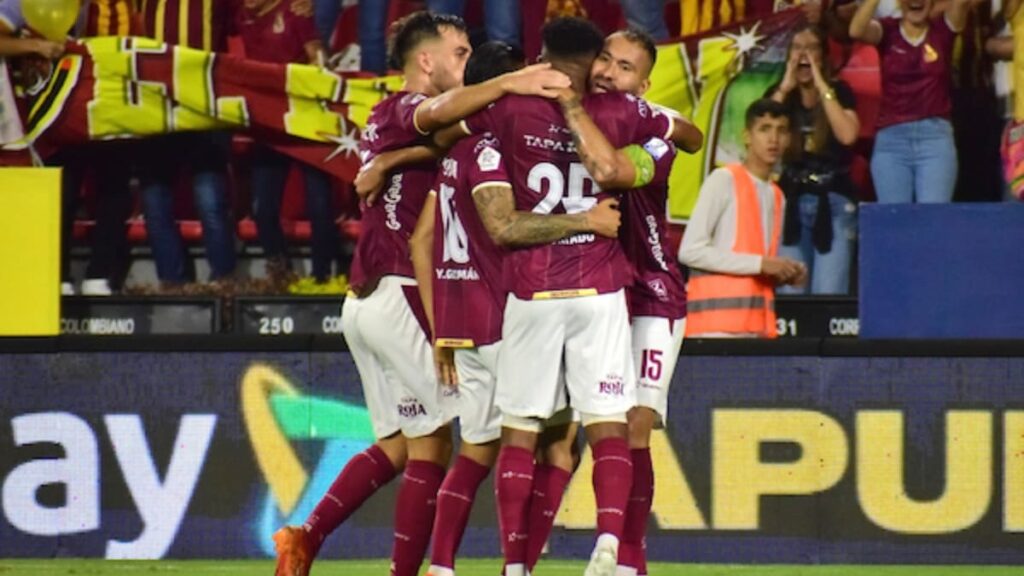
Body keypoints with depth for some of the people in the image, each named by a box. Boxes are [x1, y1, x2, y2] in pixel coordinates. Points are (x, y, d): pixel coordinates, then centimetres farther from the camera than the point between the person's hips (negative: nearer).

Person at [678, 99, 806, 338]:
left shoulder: (777, 196, 20)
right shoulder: (724, 180, -1)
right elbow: (690, 251, -10)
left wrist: (787, 274, 3)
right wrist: (761, 264, -12)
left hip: (758, 325, 6)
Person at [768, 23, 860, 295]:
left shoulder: (838, 92, 1)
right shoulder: (779, 94, 8)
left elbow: (847, 135, -16)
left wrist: (821, 87, -13)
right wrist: (785, 88, -10)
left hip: (833, 203, -2)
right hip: (790, 202, 2)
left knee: (829, 296, -8)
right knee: (790, 294, -3)